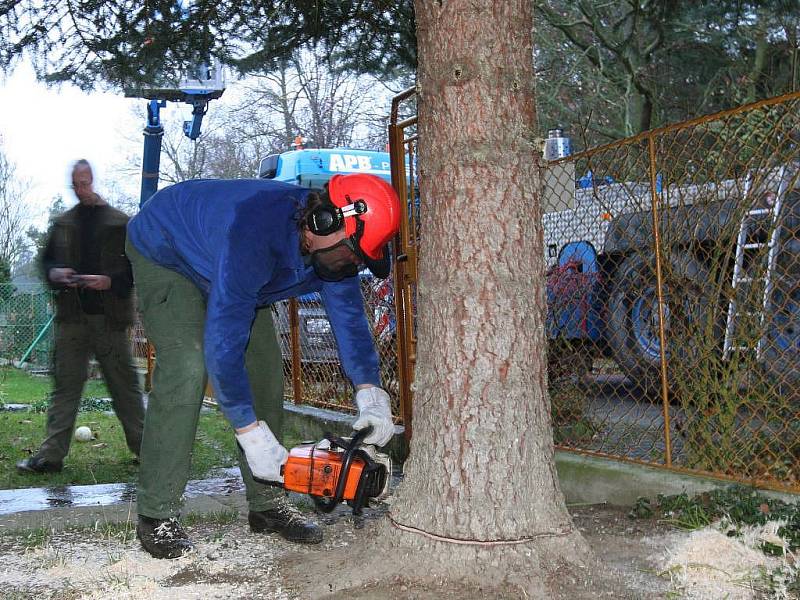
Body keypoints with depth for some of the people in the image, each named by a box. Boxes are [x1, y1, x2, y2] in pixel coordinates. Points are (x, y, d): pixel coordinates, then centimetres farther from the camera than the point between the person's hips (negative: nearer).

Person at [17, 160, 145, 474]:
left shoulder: (120, 223, 2)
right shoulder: (62, 224, 13)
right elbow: (46, 261, 19)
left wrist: (110, 281, -16)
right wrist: (55, 274, -4)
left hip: (109, 318, -3)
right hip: (72, 317, 3)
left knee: (124, 383, 5)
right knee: (65, 383, 1)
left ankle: (142, 445, 16)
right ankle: (51, 453, 1)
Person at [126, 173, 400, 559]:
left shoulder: (332, 246, -21)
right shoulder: (255, 235, -44)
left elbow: (349, 314, -12)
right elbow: (223, 341, -44)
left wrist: (369, 391, -26)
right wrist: (252, 434, -41)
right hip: (162, 252, -7)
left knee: (265, 369, -3)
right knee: (186, 368, -24)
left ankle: (267, 503, 4)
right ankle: (157, 516, -16)